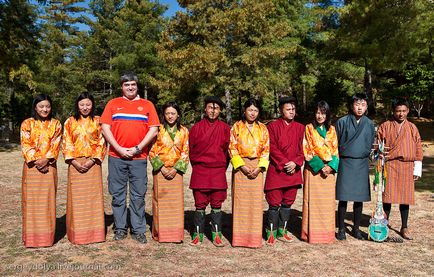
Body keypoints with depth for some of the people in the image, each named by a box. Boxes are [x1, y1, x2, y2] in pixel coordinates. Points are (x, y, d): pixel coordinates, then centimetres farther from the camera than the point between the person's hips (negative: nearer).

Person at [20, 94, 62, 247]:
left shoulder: (56, 124, 8)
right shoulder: (27, 124, 6)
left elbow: (56, 145, 0)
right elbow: (25, 145, -1)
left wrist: (46, 159, -13)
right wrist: (35, 160, -13)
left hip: (49, 166, 0)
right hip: (32, 166, 0)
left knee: (48, 200, 2)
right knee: (31, 200, 2)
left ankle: (47, 236, 10)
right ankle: (32, 236, 9)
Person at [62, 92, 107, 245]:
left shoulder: (98, 121, 6)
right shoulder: (70, 122, 8)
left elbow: (101, 142, 1)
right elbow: (66, 143, 3)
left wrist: (92, 160, -10)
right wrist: (74, 161, -9)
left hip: (93, 163, -1)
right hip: (75, 163, 1)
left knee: (93, 196, 1)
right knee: (76, 197, 2)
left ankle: (94, 231, 10)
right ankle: (77, 233, 11)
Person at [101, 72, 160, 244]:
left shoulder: (147, 105, 9)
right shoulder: (113, 104, 10)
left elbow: (153, 129, 2)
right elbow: (105, 128, 3)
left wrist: (138, 148, -8)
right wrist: (119, 149, -8)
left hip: (139, 158, 0)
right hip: (116, 157, 1)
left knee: (138, 195, 3)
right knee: (117, 194, 6)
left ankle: (138, 230, 12)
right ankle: (120, 229, 18)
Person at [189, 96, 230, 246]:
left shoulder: (225, 128, 3)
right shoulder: (196, 128, 2)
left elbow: (227, 150, 9)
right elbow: (191, 150, 10)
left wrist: (222, 168, 10)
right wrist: (197, 167, 12)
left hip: (218, 172, 1)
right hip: (199, 171, 0)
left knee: (217, 204, 6)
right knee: (200, 204, 4)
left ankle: (216, 235, 15)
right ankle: (198, 234, 15)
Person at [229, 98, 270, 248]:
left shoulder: (263, 128, 8)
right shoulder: (236, 127, 3)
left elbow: (266, 150, 6)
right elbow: (232, 148, -2)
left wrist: (259, 167, -7)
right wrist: (242, 166, -11)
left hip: (257, 167, 2)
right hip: (240, 166, -1)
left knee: (256, 200, 1)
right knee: (240, 200, -2)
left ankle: (255, 236, 11)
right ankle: (240, 236, 7)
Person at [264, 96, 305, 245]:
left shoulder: (300, 128, 11)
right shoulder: (273, 126, -1)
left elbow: (302, 149, 7)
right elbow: (272, 149, -7)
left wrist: (295, 163, -9)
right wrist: (285, 163, -15)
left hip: (293, 171, 4)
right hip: (276, 170, -4)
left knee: (288, 202, 10)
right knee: (274, 203, -3)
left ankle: (282, 231, 22)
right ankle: (271, 233, 10)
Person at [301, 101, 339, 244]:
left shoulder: (332, 130, 13)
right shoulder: (309, 129, 2)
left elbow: (335, 150, 9)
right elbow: (306, 150, -5)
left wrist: (331, 166, -8)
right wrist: (319, 166, -13)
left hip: (329, 169, 3)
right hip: (313, 169, -3)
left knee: (328, 201, 6)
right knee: (313, 201, -3)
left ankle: (327, 232, 15)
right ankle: (312, 232, 4)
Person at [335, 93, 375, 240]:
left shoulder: (369, 124, 5)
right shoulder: (342, 122, -2)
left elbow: (370, 144, 15)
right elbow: (335, 143, 4)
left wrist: (365, 155, 9)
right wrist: (337, 160, 4)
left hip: (362, 164, 3)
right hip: (345, 163, -2)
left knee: (359, 198, 7)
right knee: (343, 197, -2)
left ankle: (356, 228, 20)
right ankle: (341, 229, 9)